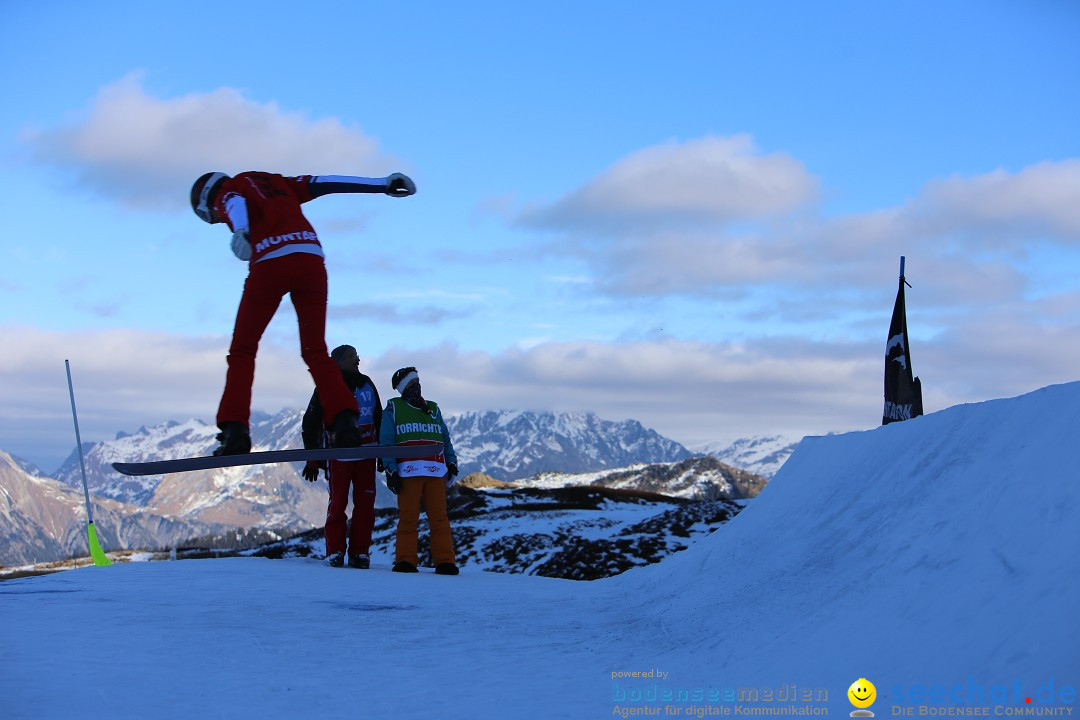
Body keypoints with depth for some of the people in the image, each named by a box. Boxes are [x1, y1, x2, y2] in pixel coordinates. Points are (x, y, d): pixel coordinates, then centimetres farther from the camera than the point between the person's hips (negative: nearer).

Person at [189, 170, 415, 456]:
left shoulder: (226, 191, 16)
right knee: (315, 351, 11)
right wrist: (384, 184, 24)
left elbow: (235, 205, -9)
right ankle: (344, 419, -9)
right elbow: (325, 183, 27)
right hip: (312, 258, 4)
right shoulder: (277, 183, 33)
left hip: (270, 263, -4)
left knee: (242, 351, 7)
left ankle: (235, 430, -6)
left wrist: (240, 232, -32)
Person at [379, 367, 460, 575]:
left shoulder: (433, 409, 22)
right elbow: (386, 442, 4)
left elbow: (446, 439, 23)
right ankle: (405, 560, 1)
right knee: (408, 517, -3)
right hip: (407, 472, -3)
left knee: (439, 517, -3)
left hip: (436, 472, 3)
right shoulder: (393, 409, 11)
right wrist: (391, 470, -6)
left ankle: (445, 561, -4)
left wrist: (451, 462, 9)